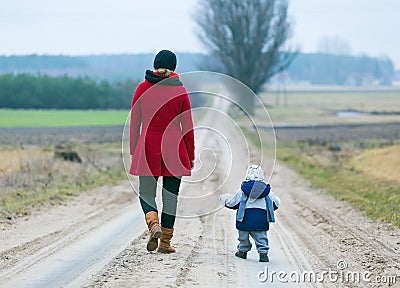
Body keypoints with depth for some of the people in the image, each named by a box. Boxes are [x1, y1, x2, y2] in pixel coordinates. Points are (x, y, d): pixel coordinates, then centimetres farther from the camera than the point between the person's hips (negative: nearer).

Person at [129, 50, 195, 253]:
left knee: (146, 194, 9)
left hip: (148, 147, 0)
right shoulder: (180, 91, -2)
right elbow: (187, 127, 0)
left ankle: (154, 224, -19)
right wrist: (191, 156, 9)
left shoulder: (143, 88, 1)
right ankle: (165, 242, 10)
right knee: (170, 195, 8)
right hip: (173, 149, 0)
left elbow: (134, 123, 3)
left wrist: (133, 151, 11)